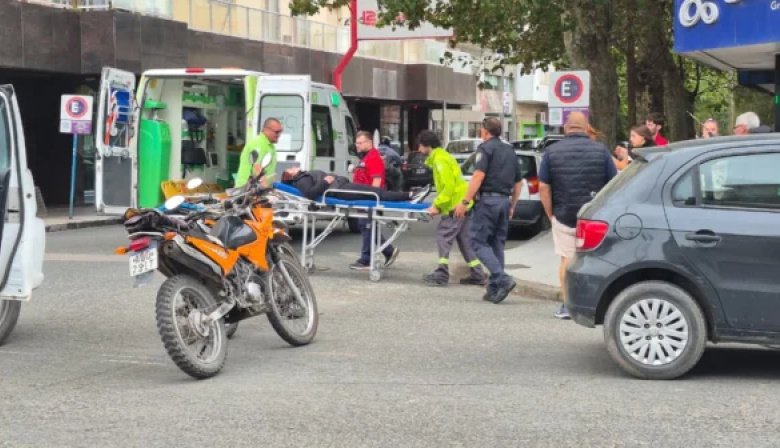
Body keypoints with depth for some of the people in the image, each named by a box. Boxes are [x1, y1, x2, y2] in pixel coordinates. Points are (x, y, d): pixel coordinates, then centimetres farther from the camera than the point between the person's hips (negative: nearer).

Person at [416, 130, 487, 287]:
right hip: (461, 204, 10)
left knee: (443, 236, -7)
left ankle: (442, 275, -8)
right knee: (464, 240, 12)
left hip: (455, 206, -10)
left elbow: (448, 186, -22)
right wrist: (438, 205, 15)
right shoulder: (442, 156, 18)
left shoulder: (440, 160, -14)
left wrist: (437, 206, -19)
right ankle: (478, 274, 14)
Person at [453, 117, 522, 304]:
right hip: (504, 201, 7)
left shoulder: (485, 148, -5)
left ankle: (502, 279, -19)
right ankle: (494, 289, 9)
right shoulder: (510, 151, 19)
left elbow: (479, 176, -17)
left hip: (487, 199, -7)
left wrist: (465, 201, -18)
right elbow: (518, 182, 22)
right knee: (497, 244, 11)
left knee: (479, 242, -4)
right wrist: (512, 206, 28)